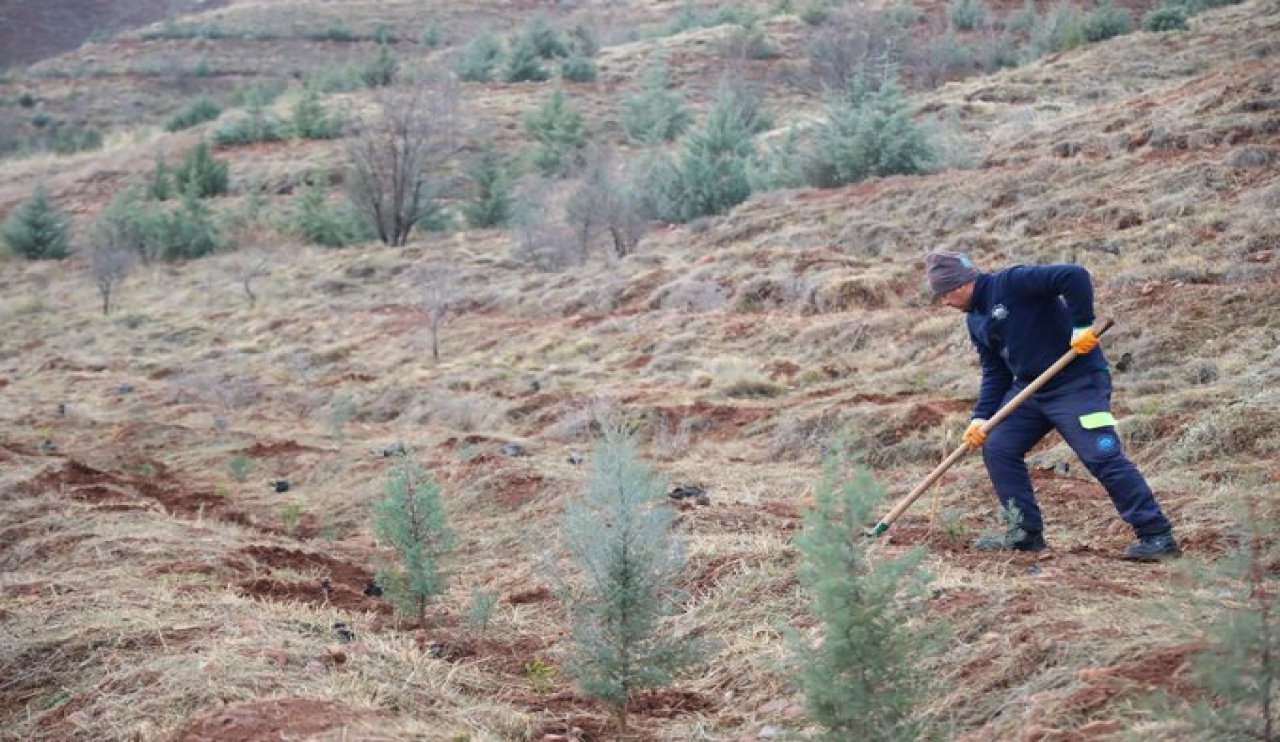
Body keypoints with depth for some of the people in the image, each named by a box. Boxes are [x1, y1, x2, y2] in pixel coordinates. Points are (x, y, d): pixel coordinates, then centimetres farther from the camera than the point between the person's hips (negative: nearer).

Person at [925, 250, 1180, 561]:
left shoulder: (1012, 282, -16)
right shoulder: (976, 321, 12)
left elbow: (1075, 277, -25)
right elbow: (994, 373, 15)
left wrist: (1081, 326, -24)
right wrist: (981, 416, 4)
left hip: (1077, 382, -9)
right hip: (1029, 389, 9)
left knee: (1103, 456, -12)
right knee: (996, 448, 3)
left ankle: (1157, 536, -4)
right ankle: (1027, 532, 10)